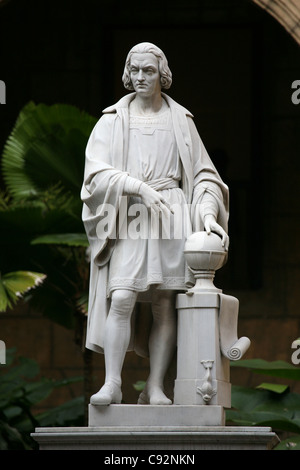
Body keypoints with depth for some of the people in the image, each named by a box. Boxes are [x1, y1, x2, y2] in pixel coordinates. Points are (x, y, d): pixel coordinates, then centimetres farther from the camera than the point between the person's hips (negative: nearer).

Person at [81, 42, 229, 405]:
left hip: (171, 214, 1)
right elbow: (97, 173, -2)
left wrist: (207, 215, -6)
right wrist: (139, 188, -17)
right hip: (128, 216, -1)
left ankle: (155, 387, -3)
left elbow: (203, 175, 12)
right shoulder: (113, 120, 10)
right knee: (121, 299, -17)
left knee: (165, 303, -5)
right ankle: (112, 383, -16)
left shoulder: (180, 121, 14)